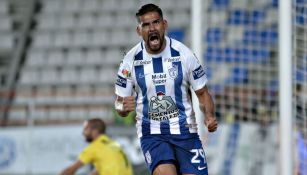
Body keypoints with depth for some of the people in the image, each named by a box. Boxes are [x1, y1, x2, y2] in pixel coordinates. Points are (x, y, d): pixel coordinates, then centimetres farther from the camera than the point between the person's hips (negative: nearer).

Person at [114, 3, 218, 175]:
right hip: (152, 134, -1)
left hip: (185, 131, 1)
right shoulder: (131, 61, -3)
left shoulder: (183, 54, -4)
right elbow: (120, 105, 5)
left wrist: (210, 115, -15)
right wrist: (124, 107, -19)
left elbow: (202, 93, 5)